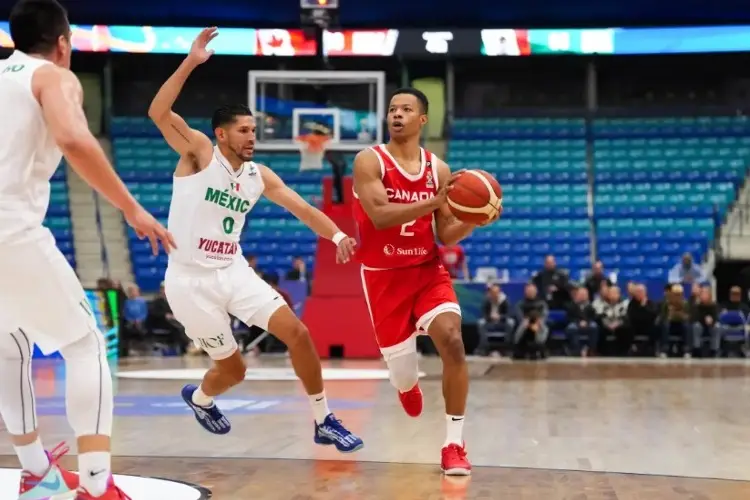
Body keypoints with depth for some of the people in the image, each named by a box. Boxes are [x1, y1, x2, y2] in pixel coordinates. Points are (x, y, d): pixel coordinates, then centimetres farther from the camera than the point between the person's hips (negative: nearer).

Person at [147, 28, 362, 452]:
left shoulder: (259, 176, 6)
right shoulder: (199, 153, -9)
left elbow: (301, 207, -2)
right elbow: (158, 112, -24)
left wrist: (337, 234, -20)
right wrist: (191, 63, -32)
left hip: (234, 272, 5)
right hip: (190, 282, -5)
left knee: (297, 332, -8)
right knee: (233, 370, 4)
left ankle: (325, 422, 6)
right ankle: (199, 398, 42)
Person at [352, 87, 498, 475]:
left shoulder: (438, 169, 2)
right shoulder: (369, 161, -9)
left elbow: (446, 236, 5)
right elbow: (380, 216, -24)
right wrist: (436, 202, -33)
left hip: (428, 271, 2)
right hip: (384, 277, -2)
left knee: (453, 342, -22)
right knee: (404, 379, 3)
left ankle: (454, 444, -9)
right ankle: (409, 383, 46)